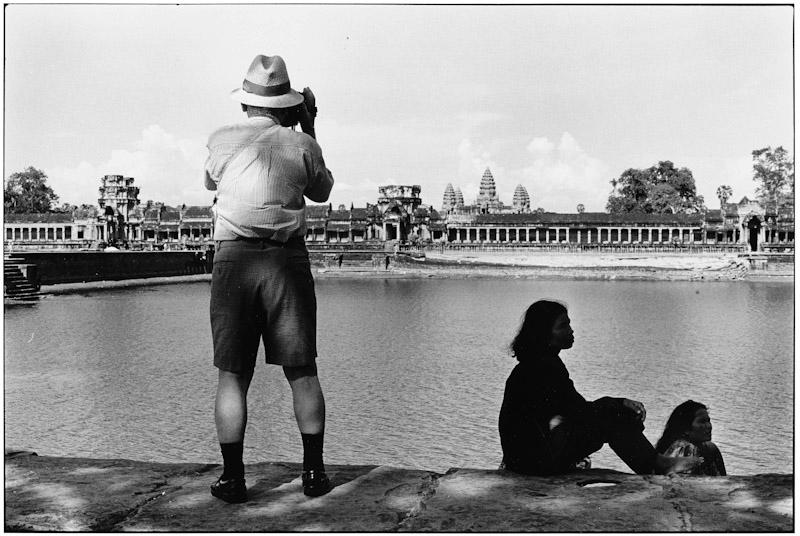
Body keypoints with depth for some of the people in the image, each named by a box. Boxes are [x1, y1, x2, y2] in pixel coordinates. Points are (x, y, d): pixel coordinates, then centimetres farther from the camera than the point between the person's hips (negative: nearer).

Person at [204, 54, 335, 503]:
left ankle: (233, 478, 8)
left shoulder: (221, 141, 3)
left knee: (233, 376, 5)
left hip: (234, 260, 0)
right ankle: (314, 472, 12)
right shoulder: (302, 145, 2)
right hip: (288, 261, 1)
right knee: (303, 373, 8)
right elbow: (322, 192, 20)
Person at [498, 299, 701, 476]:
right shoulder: (543, 366, -18)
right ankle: (659, 465, 0)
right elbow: (579, 410, -16)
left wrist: (622, 404, 3)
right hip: (534, 459, -10)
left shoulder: (541, 362, 13)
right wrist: (622, 404, -2)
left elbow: (574, 407, 13)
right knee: (610, 414, -12)